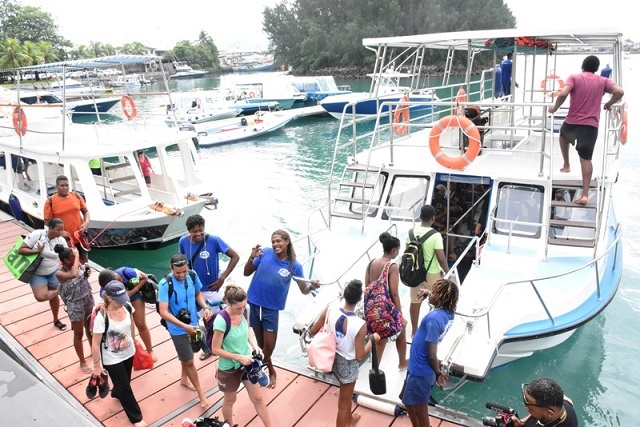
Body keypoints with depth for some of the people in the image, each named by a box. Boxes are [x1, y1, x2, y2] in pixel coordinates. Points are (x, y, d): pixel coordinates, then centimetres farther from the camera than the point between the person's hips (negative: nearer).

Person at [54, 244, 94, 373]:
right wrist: (77, 256, -35)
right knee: (78, 334, 13)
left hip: (88, 299, 5)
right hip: (75, 304, -5)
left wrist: (87, 274, -13)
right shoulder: (59, 273, -24)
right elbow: (73, 274, -46)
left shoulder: (78, 264, -10)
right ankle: (82, 362, 32)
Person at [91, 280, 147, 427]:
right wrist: (97, 366, -12)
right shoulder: (101, 318, -33)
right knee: (125, 387, 11)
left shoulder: (127, 307, -17)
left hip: (129, 353, 5)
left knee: (125, 380, 29)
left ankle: (117, 393, 65)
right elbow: (95, 344, -22)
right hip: (112, 359, -5)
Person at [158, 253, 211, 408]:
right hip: (178, 329, -5)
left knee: (186, 357, 27)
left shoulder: (192, 276, -13)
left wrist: (205, 307, -13)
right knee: (189, 361, 5)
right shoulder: (165, 284, -27)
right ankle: (201, 394, 21)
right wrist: (185, 326, -34)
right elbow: (164, 312, -29)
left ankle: (184, 379, 53)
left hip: (193, 324, 5)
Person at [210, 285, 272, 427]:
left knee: (258, 398, 15)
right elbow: (216, 349, -21)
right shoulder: (221, 321, -31)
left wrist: (254, 345, -12)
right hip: (229, 368, -4)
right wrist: (239, 357, -24)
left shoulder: (244, 311, -14)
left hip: (247, 362, 4)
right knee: (230, 400, 21)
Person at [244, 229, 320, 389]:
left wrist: (312, 287, -26)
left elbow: (304, 289, -4)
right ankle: (270, 370, 41)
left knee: (269, 345, 6)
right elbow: (247, 273, -2)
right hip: (253, 303, 1)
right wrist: (252, 258, -20)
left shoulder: (294, 265, -9)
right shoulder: (265, 253, -8)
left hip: (271, 308, -1)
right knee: (260, 341, 16)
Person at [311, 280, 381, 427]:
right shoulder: (360, 325, -31)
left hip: (332, 358, 6)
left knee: (346, 392, 35)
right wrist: (372, 339, -10)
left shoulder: (329, 311, -20)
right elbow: (360, 357, -24)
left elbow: (313, 331, -8)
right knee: (343, 403, 17)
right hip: (348, 364, -6)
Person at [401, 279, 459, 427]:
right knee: (406, 399, 29)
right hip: (418, 368, 9)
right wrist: (429, 294, 13)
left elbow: (432, 355, -26)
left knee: (420, 413, 12)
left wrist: (438, 373, -8)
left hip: (420, 372, -9)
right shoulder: (448, 314, -4)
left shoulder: (433, 318, -30)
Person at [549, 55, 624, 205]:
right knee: (586, 159, 3)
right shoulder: (603, 81, 9)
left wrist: (555, 108, -1)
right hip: (591, 126, 1)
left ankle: (566, 165, 35)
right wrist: (608, 104, 13)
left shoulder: (574, 78, 2)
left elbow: (563, 94, -16)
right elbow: (619, 92, -4)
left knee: (563, 135, 36)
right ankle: (585, 194, -2)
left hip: (572, 122, -1)